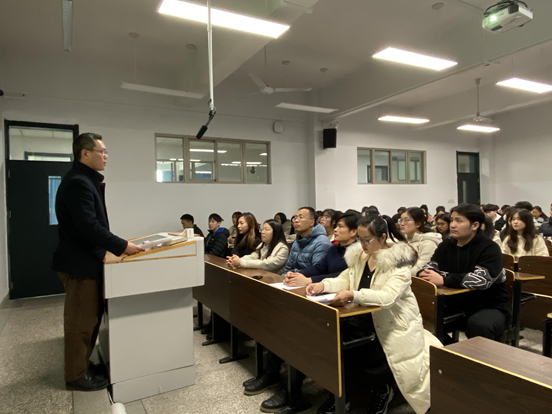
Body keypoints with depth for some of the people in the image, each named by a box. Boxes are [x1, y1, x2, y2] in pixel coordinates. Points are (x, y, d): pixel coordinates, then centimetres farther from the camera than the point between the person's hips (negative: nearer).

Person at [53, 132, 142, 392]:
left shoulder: (84, 180, 13)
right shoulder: (78, 183, -21)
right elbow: (89, 226, -28)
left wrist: (99, 190, 7)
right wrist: (122, 246, -23)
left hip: (84, 260, 10)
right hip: (79, 263, -10)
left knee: (89, 317, 19)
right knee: (81, 321, 3)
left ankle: (83, 364, 34)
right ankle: (76, 375, 18)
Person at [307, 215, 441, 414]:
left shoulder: (399, 260, -18)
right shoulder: (359, 255, 1)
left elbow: (388, 296, -30)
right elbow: (345, 279, 5)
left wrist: (353, 295, -43)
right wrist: (323, 285, -15)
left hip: (395, 324, -5)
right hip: (369, 319, 6)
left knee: (366, 359, -17)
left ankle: (381, 390, 17)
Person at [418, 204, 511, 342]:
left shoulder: (489, 248, -13)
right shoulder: (445, 246, 5)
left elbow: (482, 280, -30)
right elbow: (429, 267, 0)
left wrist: (443, 280, -33)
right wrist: (425, 275, -24)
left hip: (491, 307, -5)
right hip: (457, 305, 5)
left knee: (478, 325, -36)